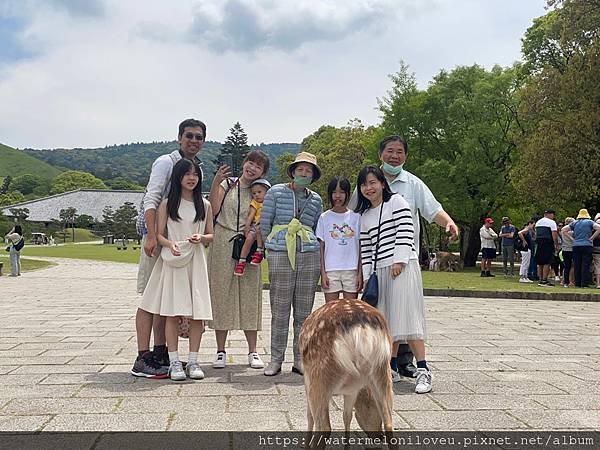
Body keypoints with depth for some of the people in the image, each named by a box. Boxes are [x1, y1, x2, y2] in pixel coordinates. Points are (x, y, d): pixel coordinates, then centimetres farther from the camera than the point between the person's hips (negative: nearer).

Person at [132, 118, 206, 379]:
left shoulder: (197, 168, 16)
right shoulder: (166, 162, -7)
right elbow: (151, 199, -18)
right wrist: (152, 236, -27)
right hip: (157, 235, -8)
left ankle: (160, 354, 20)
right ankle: (142, 360, -5)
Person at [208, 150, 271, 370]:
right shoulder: (226, 184, 6)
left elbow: (262, 224, 3)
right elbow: (212, 211, -7)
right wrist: (215, 183, -12)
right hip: (222, 245, 0)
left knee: (249, 296, 3)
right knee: (221, 294, 3)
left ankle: (253, 351, 13)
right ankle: (220, 350, 13)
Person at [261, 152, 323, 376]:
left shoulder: (316, 200, 13)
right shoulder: (276, 192, 5)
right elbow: (264, 223, 7)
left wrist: (308, 246, 14)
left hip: (309, 256, 3)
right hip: (280, 255, -3)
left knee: (304, 311, 5)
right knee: (280, 310, -1)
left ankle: (300, 359, 14)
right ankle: (276, 359, 9)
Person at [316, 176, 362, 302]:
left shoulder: (356, 217, 5)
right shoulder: (324, 217, 4)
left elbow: (360, 248, 5)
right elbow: (321, 247, 3)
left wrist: (360, 273, 0)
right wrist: (323, 273, -3)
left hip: (351, 270, 1)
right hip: (330, 270, 0)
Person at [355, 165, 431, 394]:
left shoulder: (396, 201, 2)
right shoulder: (364, 216, 17)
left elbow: (405, 232, -8)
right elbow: (366, 249, 15)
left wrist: (400, 260, -15)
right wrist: (367, 276, 7)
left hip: (402, 266, -6)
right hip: (379, 271, 6)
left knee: (406, 316, -13)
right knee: (386, 320, 6)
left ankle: (423, 371, -12)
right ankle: (392, 369, 13)